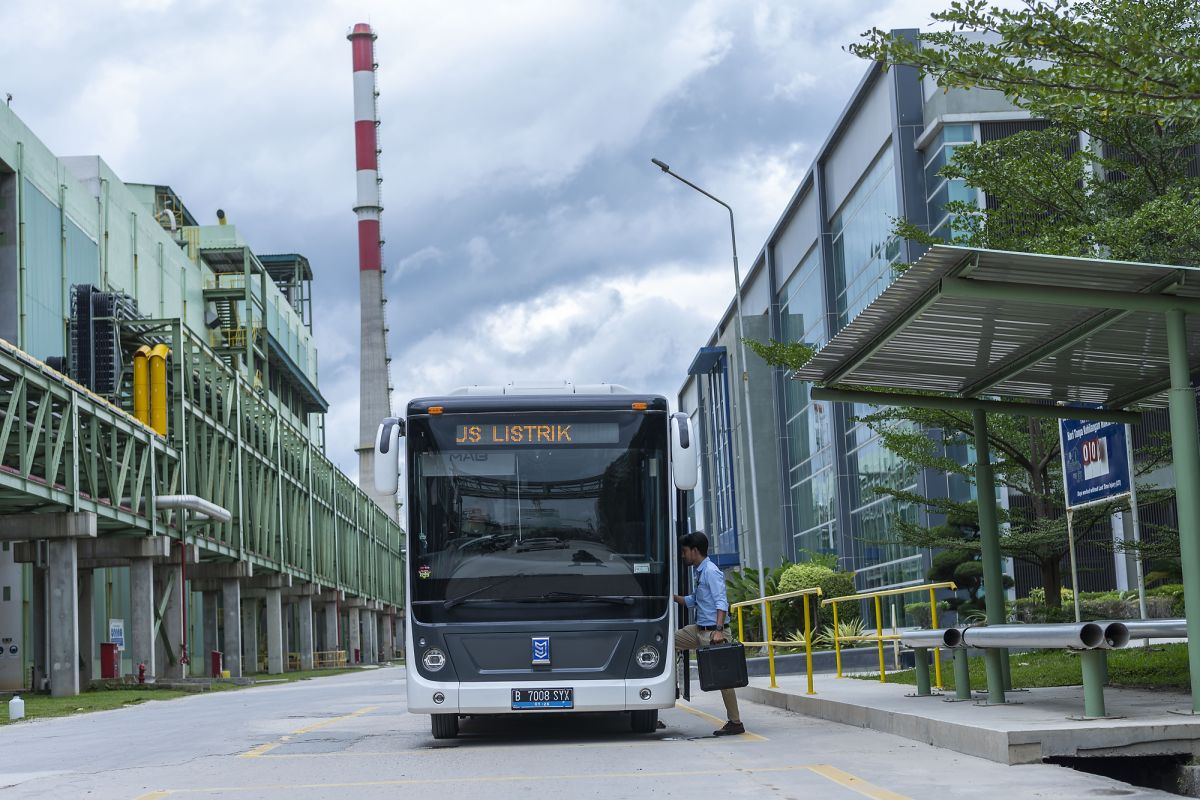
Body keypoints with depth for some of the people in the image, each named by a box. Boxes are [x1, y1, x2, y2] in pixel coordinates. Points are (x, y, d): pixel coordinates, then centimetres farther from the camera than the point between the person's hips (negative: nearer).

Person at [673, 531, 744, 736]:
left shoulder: (711, 572, -12)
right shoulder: (698, 572, 16)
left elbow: (721, 602, -20)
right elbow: (692, 601, 28)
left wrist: (718, 630, -29)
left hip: (712, 632, -10)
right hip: (698, 630, 10)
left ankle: (735, 723, -2)